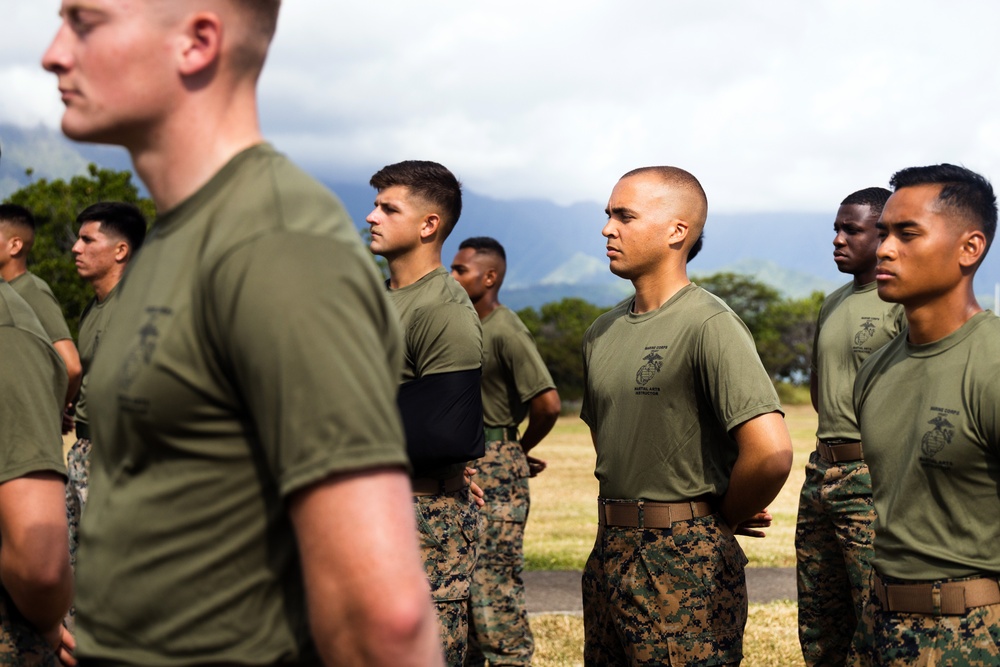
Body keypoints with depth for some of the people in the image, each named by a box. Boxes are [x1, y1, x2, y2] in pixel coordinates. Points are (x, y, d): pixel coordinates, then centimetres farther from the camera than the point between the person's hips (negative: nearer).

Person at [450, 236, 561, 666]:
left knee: (495, 584, -7)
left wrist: (522, 450, -5)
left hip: (496, 471, -9)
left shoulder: (506, 332, -16)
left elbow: (548, 404, -21)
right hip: (464, 466, 9)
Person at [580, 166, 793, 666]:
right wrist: (622, 515, 13)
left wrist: (724, 518, -9)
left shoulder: (710, 326, -15)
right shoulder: (602, 333, 10)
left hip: (685, 564, -8)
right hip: (610, 551, 8)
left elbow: (771, 452, -26)